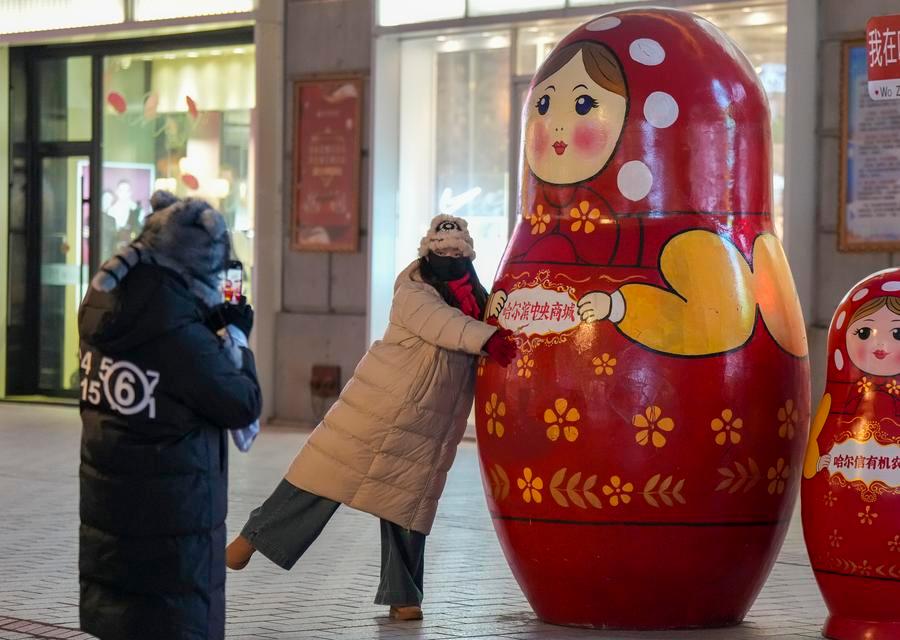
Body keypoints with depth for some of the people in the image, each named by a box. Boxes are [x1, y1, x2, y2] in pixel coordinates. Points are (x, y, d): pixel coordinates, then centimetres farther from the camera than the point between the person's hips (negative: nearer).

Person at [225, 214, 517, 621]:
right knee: (330, 471, -5)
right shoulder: (413, 294, -10)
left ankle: (402, 596, 17)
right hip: (380, 409, -5)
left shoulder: (476, 300, 11)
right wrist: (488, 339, -40)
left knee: (407, 504, 9)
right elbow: (445, 325, -27)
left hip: (429, 431, 5)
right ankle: (257, 533, 8)